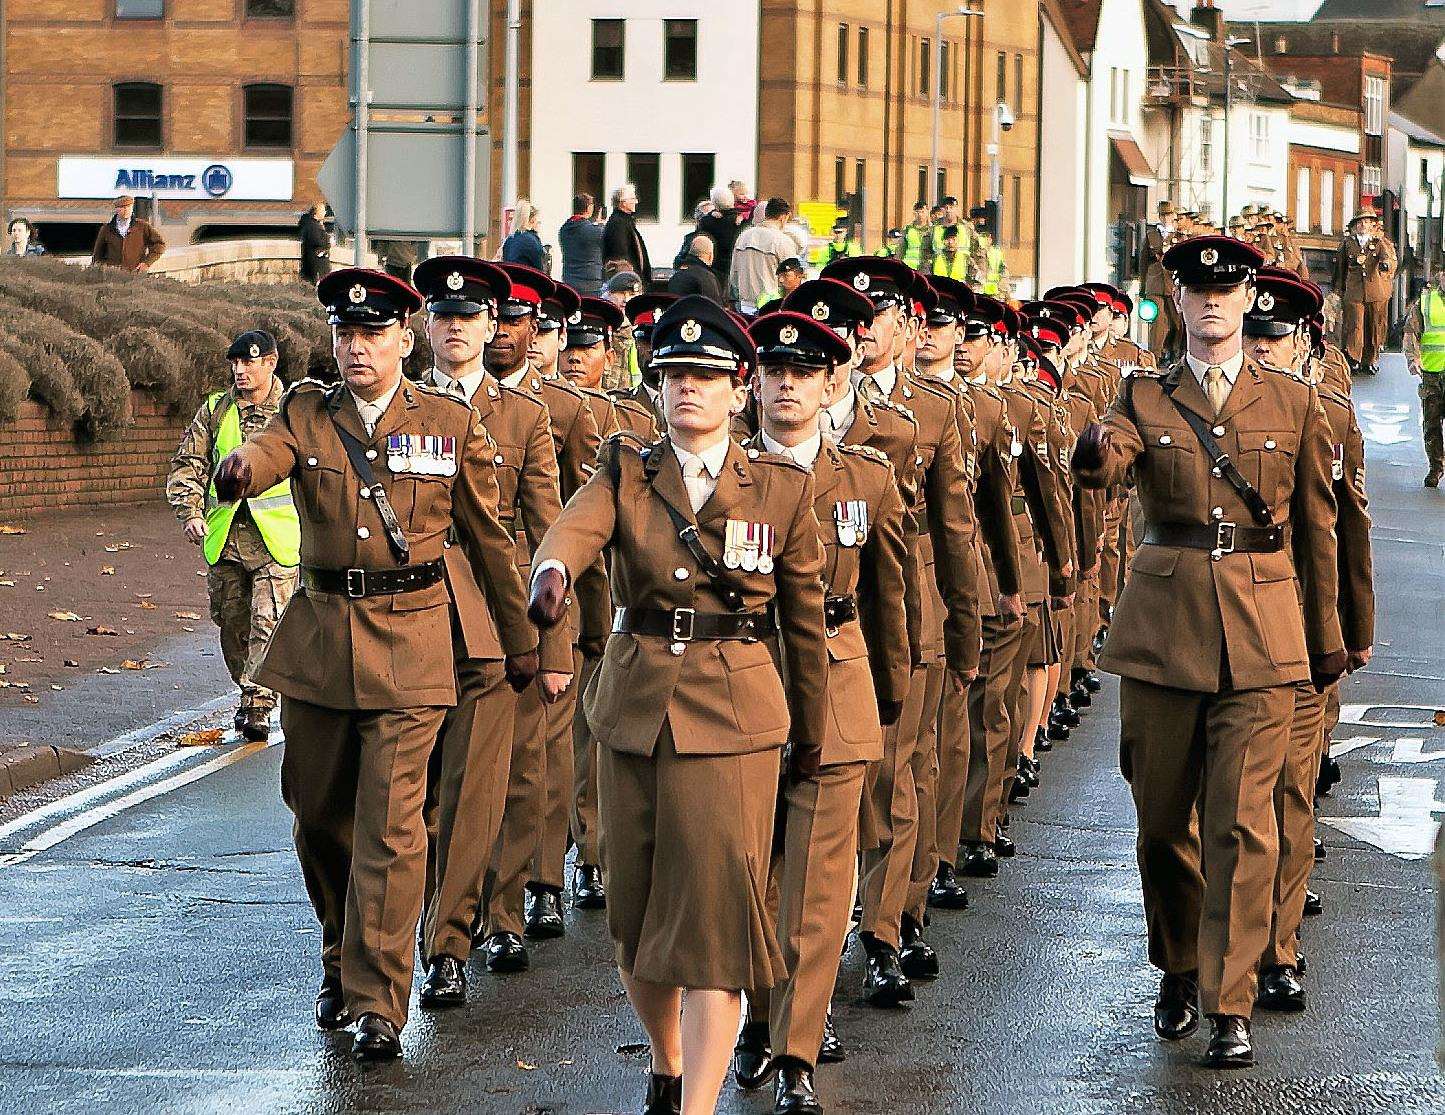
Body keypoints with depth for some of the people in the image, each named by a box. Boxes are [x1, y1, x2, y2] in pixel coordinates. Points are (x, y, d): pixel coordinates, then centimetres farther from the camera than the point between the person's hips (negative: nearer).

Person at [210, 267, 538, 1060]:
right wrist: (240, 467, -45)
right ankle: (342, 961, 34)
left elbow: (487, 540, 9)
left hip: (409, 641, -3)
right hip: (318, 635, 3)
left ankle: (378, 1003, -7)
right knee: (318, 814, 12)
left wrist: (521, 640, 15)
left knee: (391, 823, -9)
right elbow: (268, 452, -20)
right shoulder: (306, 414, 3)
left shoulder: (451, 426, 1)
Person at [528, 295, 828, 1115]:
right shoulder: (626, 472, 4)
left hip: (735, 717, -3)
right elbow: (577, 525, -18)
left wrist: (811, 732, 14)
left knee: (715, 912, -10)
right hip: (634, 709, 3)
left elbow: (805, 617, 9)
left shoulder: (783, 488, 2)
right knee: (637, 908, 11)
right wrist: (554, 569, -42)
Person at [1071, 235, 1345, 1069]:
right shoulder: (1145, 399, 6)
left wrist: (1325, 640, 15)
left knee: (1243, 823, -7)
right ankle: (1179, 970, 29)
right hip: (1164, 626, 1)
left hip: (1261, 635, -1)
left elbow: (1317, 529, 12)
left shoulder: (1294, 405, 7)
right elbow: (1103, 466, -15)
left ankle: (1231, 1006, -3)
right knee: (1164, 818, 8)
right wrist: (1096, 451, -40)